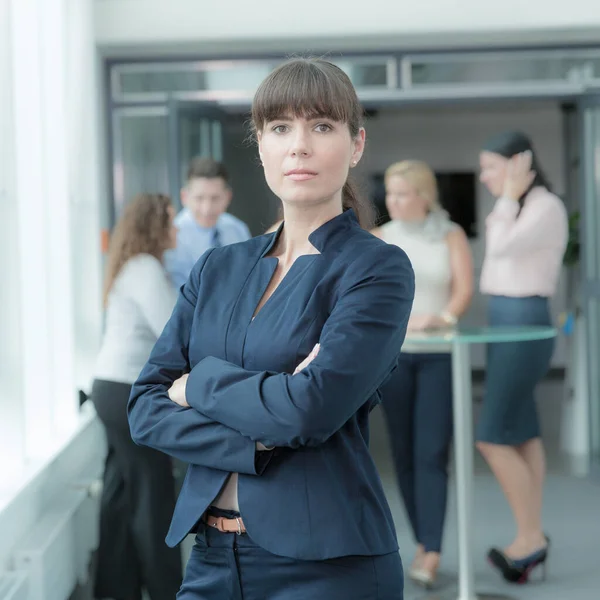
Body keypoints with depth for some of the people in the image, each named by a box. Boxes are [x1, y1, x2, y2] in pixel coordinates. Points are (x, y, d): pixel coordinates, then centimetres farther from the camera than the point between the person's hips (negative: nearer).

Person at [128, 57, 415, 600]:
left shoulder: (378, 268, -7)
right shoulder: (219, 269, 8)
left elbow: (312, 408, -21)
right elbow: (146, 409, 1)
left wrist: (199, 383, -5)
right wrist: (259, 437, -15)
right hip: (213, 556, 5)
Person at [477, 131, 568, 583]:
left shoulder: (548, 208, -14)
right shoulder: (519, 209, 14)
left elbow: (501, 249, -24)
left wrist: (510, 197, -15)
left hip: (524, 327, -10)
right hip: (505, 325, 10)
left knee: (493, 438, -9)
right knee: (522, 434, 10)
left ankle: (529, 537, 2)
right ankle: (533, 538, 15)